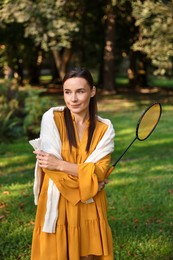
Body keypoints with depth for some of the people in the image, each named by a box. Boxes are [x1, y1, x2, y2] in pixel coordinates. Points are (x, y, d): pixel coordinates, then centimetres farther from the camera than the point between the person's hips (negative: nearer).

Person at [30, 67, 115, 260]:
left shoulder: (104, 128, -1)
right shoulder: (51, 118, -7)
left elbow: (99, 172, -9)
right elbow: (49, 166, -11)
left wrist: (60, 164, -20)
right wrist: (89, 179, -13)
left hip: (90, 210, 2)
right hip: (58, 206, -2)